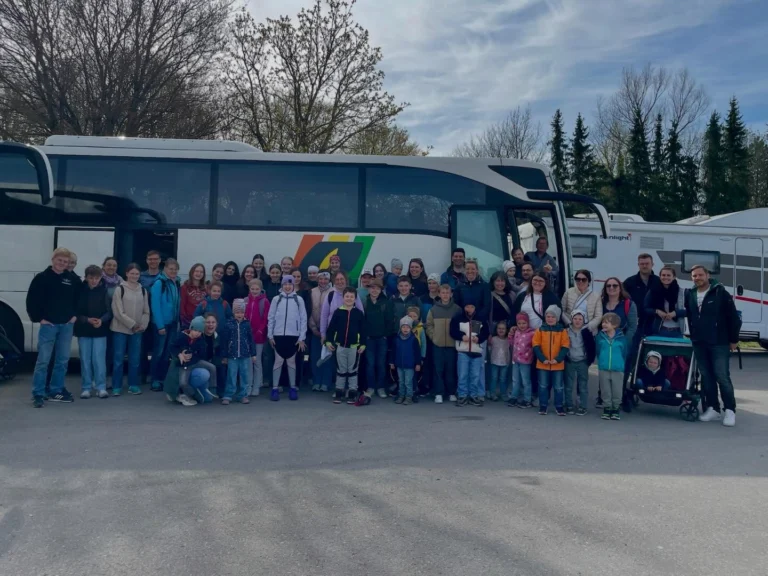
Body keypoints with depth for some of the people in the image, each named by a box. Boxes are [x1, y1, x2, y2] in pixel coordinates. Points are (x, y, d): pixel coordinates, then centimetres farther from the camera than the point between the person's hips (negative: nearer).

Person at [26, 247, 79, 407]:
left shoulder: (73, 279, 5)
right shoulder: (42, 278, -4)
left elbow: (80, 298, 18)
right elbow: (31, 300, -4)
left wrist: (75, 315, 9)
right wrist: (38, 318, -7)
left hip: (67, 325, 4)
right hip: (48, 325, -4)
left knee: (62, 360, 9)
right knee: (43, 360, -5)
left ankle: (56, 391, 20)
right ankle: (38, 394, 1)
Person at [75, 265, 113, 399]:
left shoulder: (104, 292, -1)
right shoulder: (80, 291, -2)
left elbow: (109, 311, 0)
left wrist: (101, 320, -18)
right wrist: (87, 320, -14)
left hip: (100, 330, -1)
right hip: (83, 330, 1)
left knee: (99, 359, -2)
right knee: (85, 360, 5)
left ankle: (101, 387, 6)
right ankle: (86, 388, 13)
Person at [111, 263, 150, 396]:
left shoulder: (143, 290, 9)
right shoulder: (120, 289, -4)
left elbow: (146, 311, 10)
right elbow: (118, 312, -10)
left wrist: (143, 325, -6)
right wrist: (132, 324, -12)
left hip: (138, 331, 4)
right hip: (120, 329, -3)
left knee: (135, 359, 6)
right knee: (119, 358, -1)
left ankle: (133, 385, 16)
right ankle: (116, 386, 6)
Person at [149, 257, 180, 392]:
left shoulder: (176, 283, 9)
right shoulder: (159, 283, -12)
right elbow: (155, 305, -15)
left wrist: (178, 322, 6)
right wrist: (160, 325, -17)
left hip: (173, 323, 6)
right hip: (162, 323, -6)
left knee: (168, 352, 10)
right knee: (159, 352, 0)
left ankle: (163, 379, 19)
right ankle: (155, 380, 8)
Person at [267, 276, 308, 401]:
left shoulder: (299, 300, 2)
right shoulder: (276, 299, 3)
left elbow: (303, 319, 2)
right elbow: (271, 318, 5)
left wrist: (302, 337, -2)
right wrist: (270, 335, 1)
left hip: (294, 335, 0)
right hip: (278, 335, 0)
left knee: (291, 361, 8)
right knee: (278, 361, 2)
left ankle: (293, 388, 16)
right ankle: (275, 388, 8)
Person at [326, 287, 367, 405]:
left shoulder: (359, 313, 0)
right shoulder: (338, 312, 0)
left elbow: (363, 330, 2)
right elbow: (331, 327, 2)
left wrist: (363, 344, -4)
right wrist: (329, 341, -4)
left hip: (354, 346, 0)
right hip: (340, 345, 1)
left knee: (353, 370, 7)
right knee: (340, 370, 10)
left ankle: (352, 393, 13)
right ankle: (339, 393, 18)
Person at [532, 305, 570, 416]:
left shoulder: (562, 330, -1)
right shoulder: (540, 330, 0)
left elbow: (565, 347, -4)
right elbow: (536, 345, -4)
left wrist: (558, 359, -16)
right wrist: (542, 359, -14)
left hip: (558, 364, 0)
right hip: (542, 364, 0)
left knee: (558, 387, 8)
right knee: (543, 386, 9)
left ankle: (559, 406, 20)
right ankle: (543, 406, 19)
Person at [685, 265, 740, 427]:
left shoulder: (720, 292, -7)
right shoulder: (690, 295, 7)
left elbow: (733, 317, -6)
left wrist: (733, 339, -5)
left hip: (719, 343, -5)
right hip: (699, 344, 5)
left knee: (722, 376, -5)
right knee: (706, 377, 9)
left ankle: (730, 410, 4)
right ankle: (712, 408, 17)